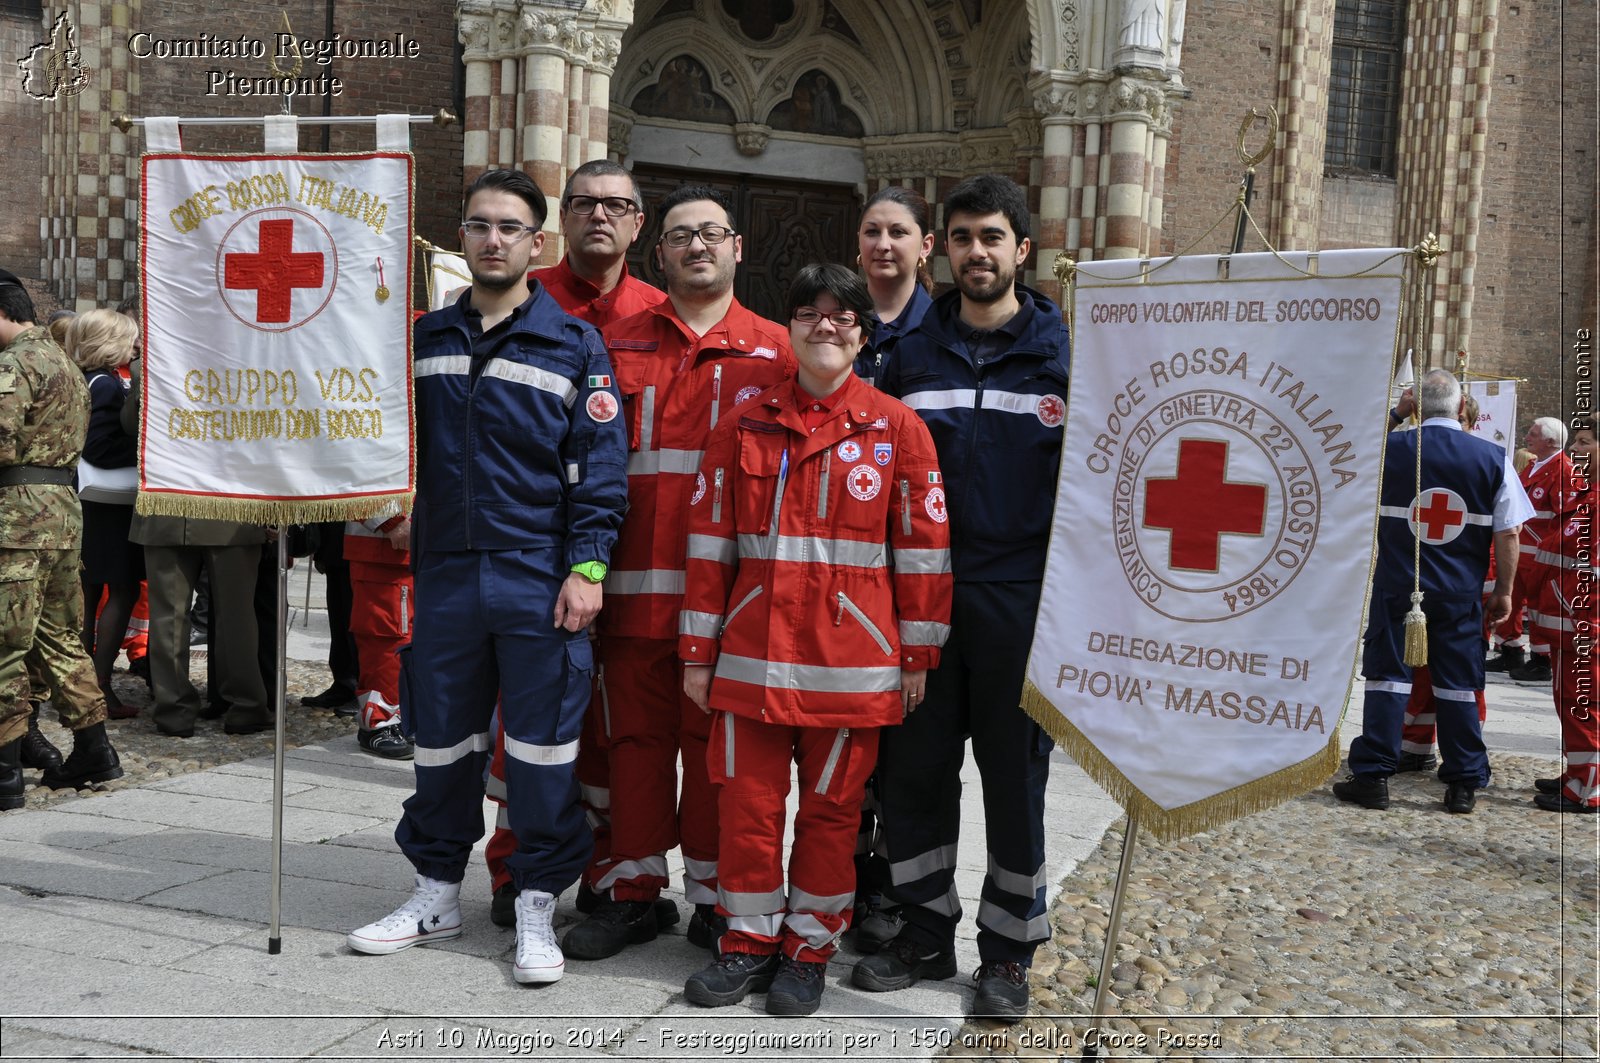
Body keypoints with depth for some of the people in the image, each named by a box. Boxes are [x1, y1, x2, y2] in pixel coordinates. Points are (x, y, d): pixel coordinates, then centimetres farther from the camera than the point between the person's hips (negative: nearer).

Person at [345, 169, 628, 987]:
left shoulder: (574, 346, 2)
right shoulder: (424, 339, 11)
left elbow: (600, 465, -3)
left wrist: (587, 566, -11)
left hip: (539, 580, -3)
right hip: (443, 574, 3)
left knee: (541, 743, 1)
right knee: (440, 739, 11)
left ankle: (537, 905, 15)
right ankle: (437, 893, 27)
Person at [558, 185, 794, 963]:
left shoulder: (776, 351, 8)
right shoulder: (619, 344, 12)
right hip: (635, 582, 2)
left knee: (716, 739, 5)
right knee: (636, 736, 7)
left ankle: (714, 897, 17)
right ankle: (631, 891, 19)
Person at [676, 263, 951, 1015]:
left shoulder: (896, 428, 0)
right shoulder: (745, 425, 6)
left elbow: (923, 547, 1)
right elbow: (710, 540, 6)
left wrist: (917, 657, 0)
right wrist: (699, 650, 4)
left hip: (851, 659, -2)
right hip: (752, 654, 2)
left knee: (830, 808, 7)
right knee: (746, 802, 6)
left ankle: (808, 950, 23)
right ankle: (749, 943, 23)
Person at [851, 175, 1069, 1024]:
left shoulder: (1061, 352, 1)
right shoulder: (911, 353, 9)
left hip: (1020, 598, -2)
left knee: (1015, 774, 6)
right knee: (913, 768, 7)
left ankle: (1008, 950, 20)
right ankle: (925, 931, 23)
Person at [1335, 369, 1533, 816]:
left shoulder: (1387, 449, -5)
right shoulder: (1493, 458, -4)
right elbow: (1508, 533, -2)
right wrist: (1503, 591, 7)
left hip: (1396, 586, -1)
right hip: (1460, 593, 1)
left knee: (1387, 677, 5)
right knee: (1458, 684, 8)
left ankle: (1373, 777, 5)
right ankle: (1463, 784, 13)